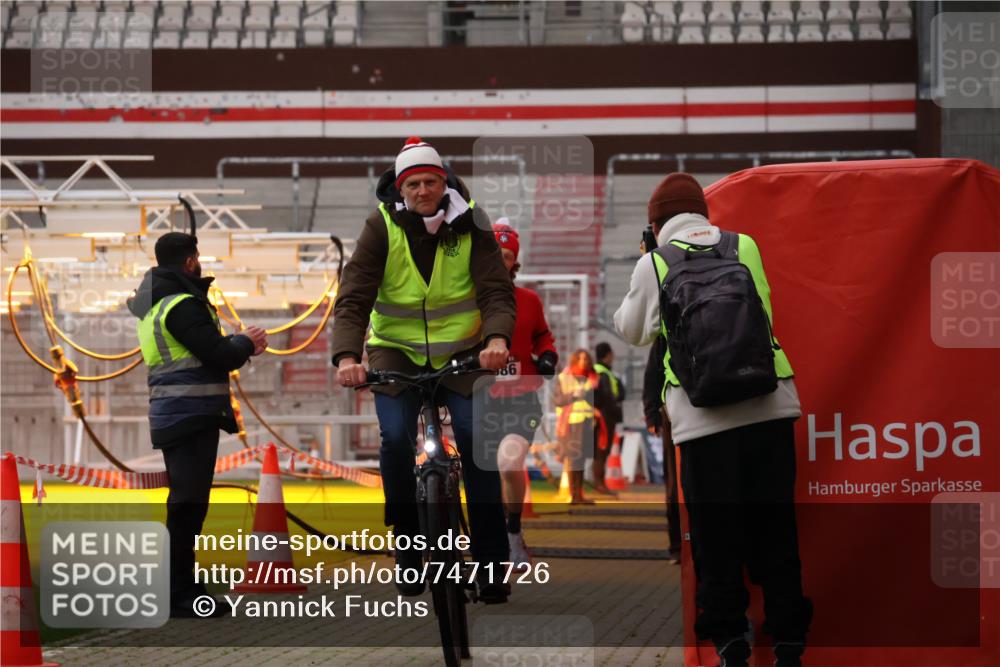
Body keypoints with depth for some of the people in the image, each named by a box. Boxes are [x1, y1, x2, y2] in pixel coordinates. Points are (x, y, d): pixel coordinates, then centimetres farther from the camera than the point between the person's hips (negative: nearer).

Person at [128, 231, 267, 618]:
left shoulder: (156, 305, 18)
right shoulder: (183, 304, -14)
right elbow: (218, 357, -19)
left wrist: (239, 345, 10)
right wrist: (245, 343, 0)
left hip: (172, 411, 10)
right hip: (191, 414, -10)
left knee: (187, 505, 15)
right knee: (188, 503, -10)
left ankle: (182, 594, 21)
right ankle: (180, 598, -12)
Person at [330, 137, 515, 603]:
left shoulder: (470, 224, -9)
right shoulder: (382, 226, -11)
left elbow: (497, 291, -17)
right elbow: (353, 297, -19)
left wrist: (498, 338, -38)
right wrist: (347, 356, -36)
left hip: (461, 351, 0)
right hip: (397, 350, 0)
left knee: (475, 438, -15)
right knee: (396, 438, -20)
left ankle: (491, 562, -8)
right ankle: (407, 545, -2)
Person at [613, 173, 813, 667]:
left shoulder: (653, 264, 3)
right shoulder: (746, 247, 10)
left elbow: (632, 331, 16)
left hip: (703, 418, -2)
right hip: (769, 408, 3)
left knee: (716, 536, 5)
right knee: (775, 532, 9)